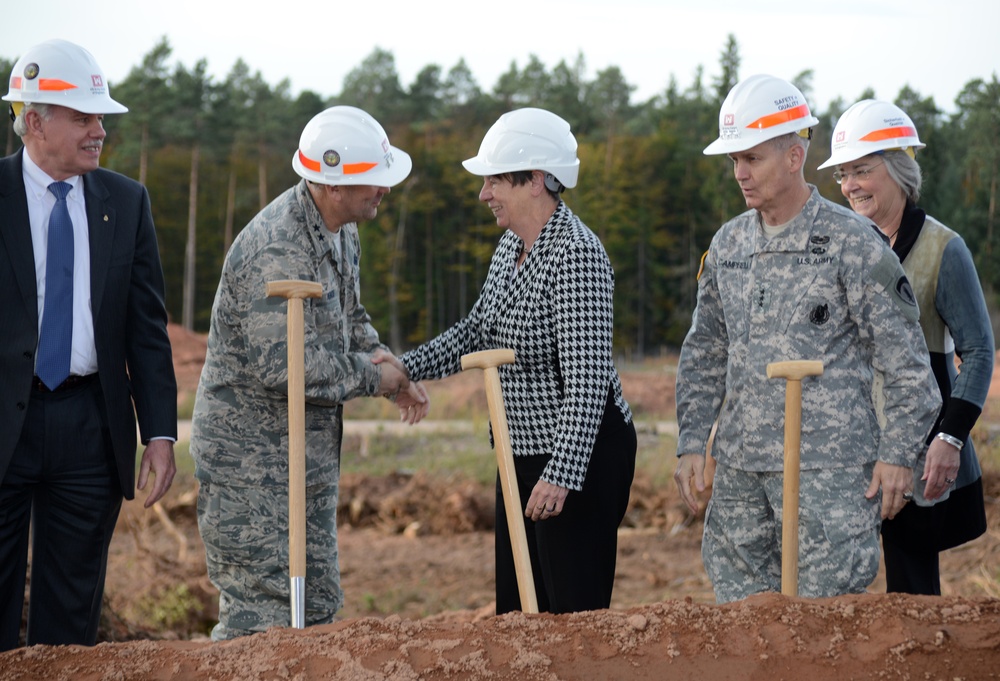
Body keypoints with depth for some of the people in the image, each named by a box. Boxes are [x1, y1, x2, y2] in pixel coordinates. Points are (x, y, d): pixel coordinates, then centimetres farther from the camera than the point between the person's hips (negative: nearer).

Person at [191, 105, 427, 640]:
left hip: (310, 455, 10)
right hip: (252, 461, -10)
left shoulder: (340, 230, 8)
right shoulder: (276, 249, -25)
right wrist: (371, 377, -18)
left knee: (316, 606, 16)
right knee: (264, 612, -7)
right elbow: (284, 364, -32)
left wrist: (392, 366, 4)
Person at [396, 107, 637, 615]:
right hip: (523, 452, 10)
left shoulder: (576, 255, -20)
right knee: (515, 610, 14)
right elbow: (478, 329, 22)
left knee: (575, 611, -5)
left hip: (578, 455, -10)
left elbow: (588, 379, -25)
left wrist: (561, 474, -29)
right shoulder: (511, 245, 8)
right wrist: (406, 368, 9)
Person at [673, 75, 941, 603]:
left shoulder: (851, 243, -6)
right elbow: (704, 352, 19)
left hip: (829, 466, -6)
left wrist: (898, 453, -9)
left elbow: (904, 357, -4)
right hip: (739, 466, 6)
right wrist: (691, 443, 10)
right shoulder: (728, 244, 11)